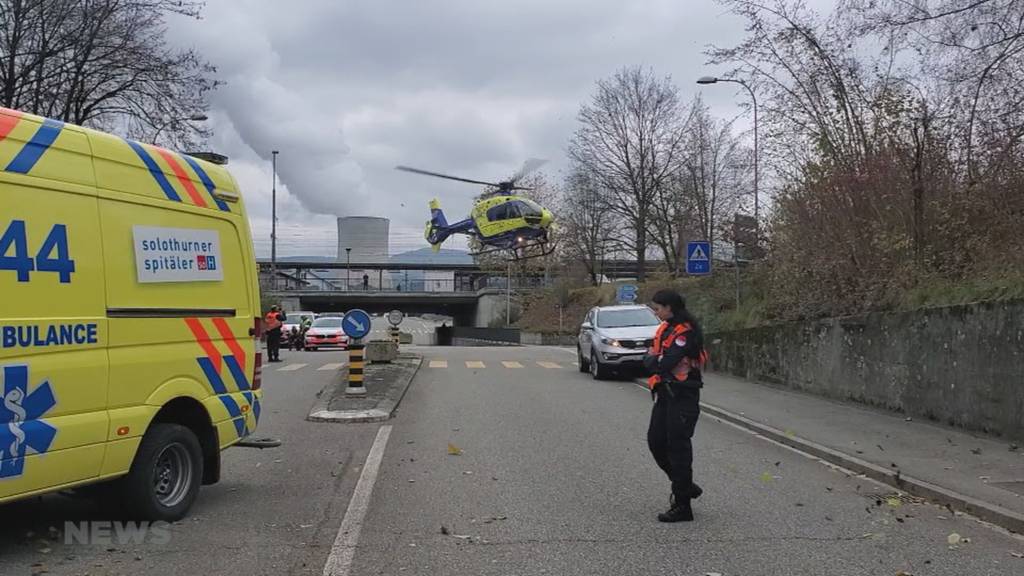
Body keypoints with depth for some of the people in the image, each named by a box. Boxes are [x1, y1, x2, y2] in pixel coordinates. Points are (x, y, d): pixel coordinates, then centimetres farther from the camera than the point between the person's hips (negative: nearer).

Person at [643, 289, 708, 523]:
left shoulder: (685, 332, -18)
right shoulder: (666, 328, 13)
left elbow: (664, 364, -24)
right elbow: (652, 358, 14)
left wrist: (651, 359, -5)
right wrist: (653, 359, -7)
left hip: (682, 396, -10)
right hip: (666, 394, 10)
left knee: (678, 447, -4)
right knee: (656, 441, 12)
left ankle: (682, 506, 5)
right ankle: (685, 486, 29)